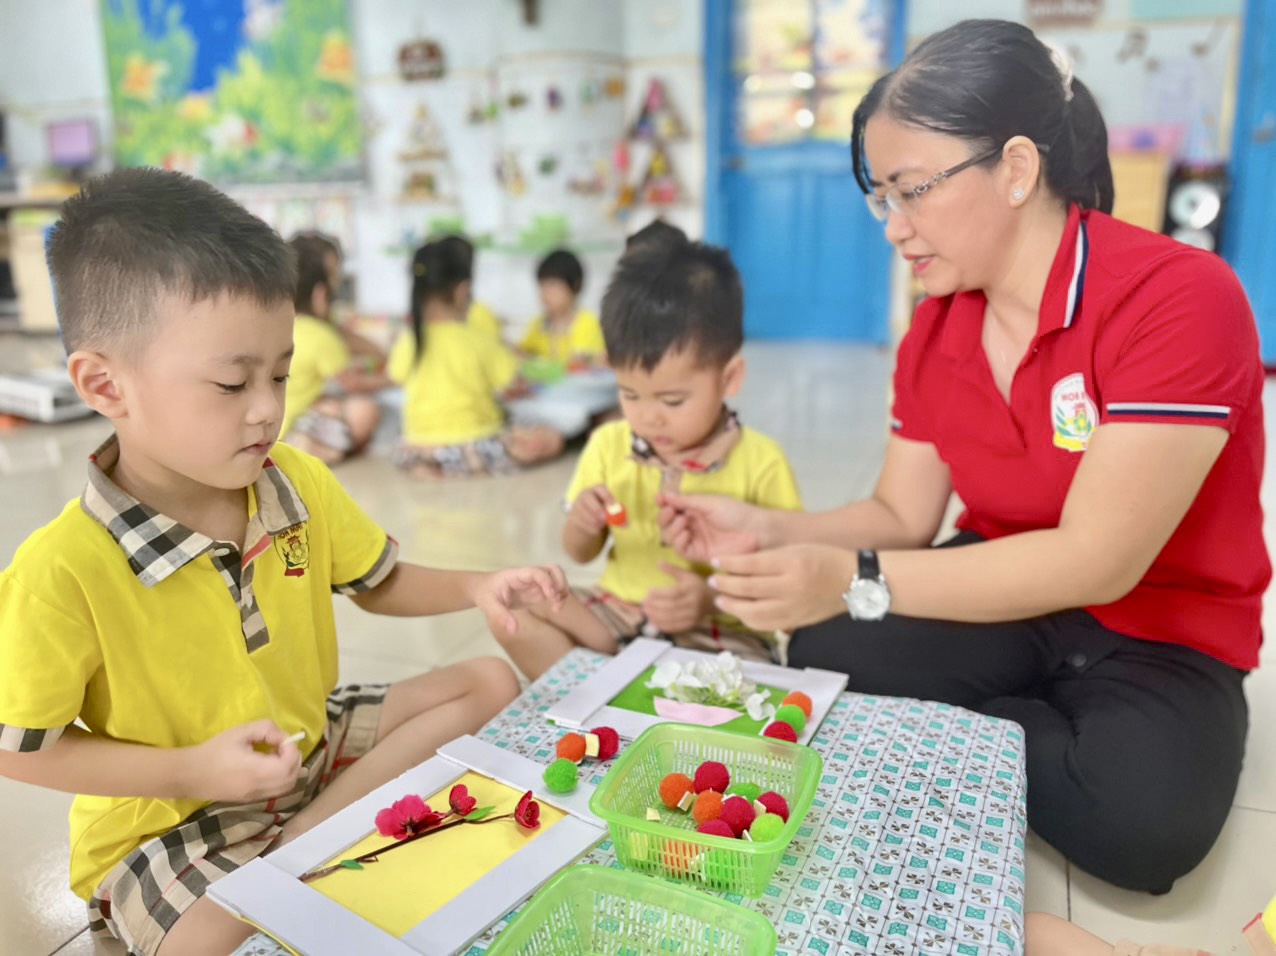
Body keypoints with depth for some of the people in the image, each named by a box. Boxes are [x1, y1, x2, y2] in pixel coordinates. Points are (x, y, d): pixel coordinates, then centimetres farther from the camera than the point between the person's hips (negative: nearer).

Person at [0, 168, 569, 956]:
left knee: (489, 684, -3)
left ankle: (301, 846, -8)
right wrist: (192, 771, -20)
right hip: (165, 826, -6)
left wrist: (475, 588, -12)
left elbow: (378, 583, 6)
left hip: (314, 743, 6)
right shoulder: (64, 569, -24)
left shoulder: (302, 486, -9)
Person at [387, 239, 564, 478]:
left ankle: (427, 468, 2)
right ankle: (471, 465, -7)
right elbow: (513, 387, -3)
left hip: (418, 448, 4)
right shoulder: (478, 340, -9)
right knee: (549, 439, 1)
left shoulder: (407, 341, -1)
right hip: (471, 443, -4)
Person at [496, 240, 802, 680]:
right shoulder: (609, 445, 0)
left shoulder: (761, 463, -12)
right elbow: (580, 554, 10)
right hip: (618, 611, 4)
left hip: (720, 630, -3)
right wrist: (581, 524, -15)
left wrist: (712, 599, -27)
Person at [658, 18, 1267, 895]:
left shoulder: (1179, 298, -24)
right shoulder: (932, 333, -4)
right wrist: (767, 533, -18)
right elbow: (903, 516, -1)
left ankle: (999, 740, -2)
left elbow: (1097, 562, -28)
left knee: (1143, 818, -33)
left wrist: (856, 580, -33)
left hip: (1157, 634, -4)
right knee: (827, 659, -22)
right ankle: (1052, 734, -1)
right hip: (1007, 601, 4)